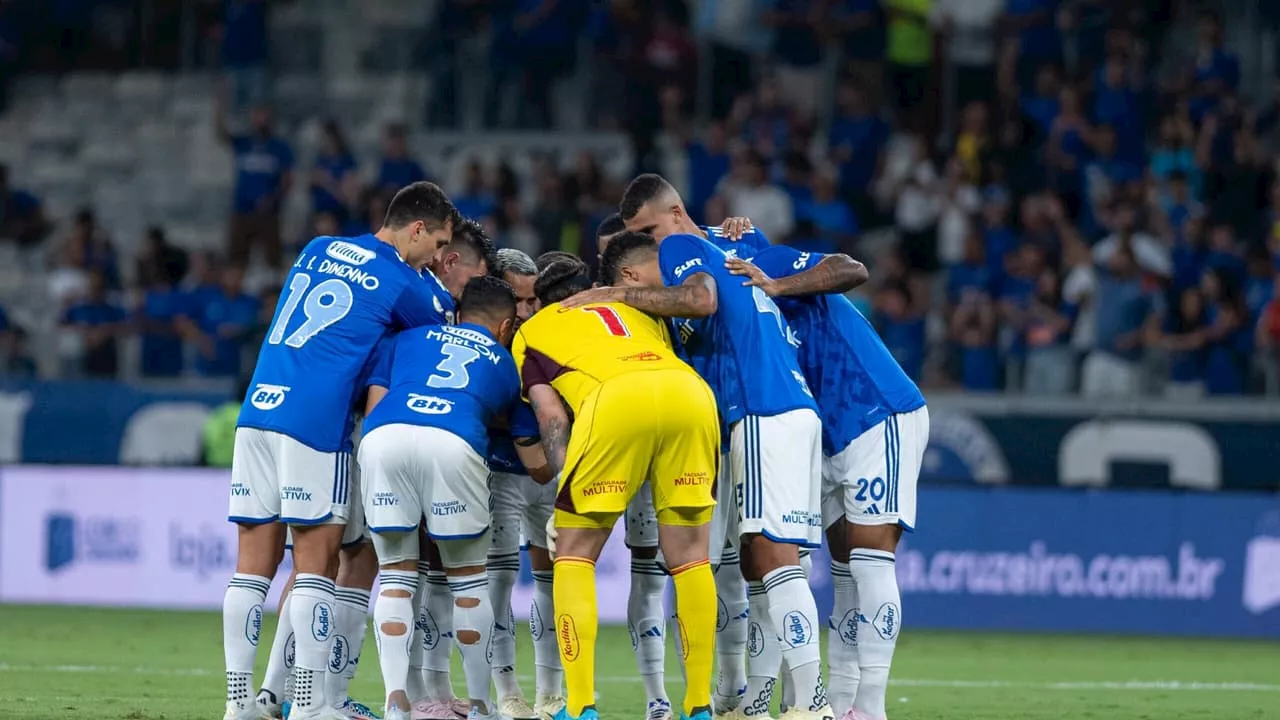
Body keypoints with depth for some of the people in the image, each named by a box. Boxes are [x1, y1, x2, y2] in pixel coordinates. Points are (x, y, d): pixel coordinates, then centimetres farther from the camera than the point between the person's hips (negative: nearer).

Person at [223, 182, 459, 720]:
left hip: (258, 409, 6)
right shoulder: (404, 285, 1)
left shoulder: (319, 249, 19)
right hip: (315, 419, -6)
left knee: (254, 561, 5)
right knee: (316, 561, -1)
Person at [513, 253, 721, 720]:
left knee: (574, 555, 10)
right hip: (692, 392, 3)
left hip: (615, 399, -3)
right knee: (690, 557, 14)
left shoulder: (531, 331, 28)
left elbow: (550, 414, 15)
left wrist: (567, 484, 8)